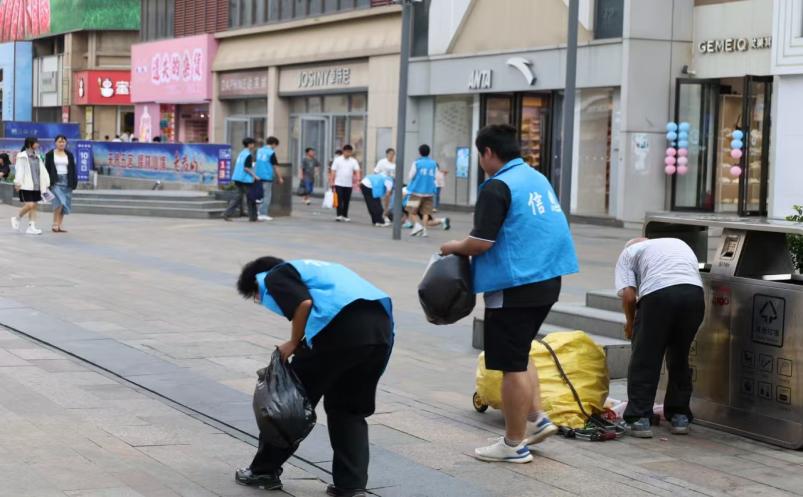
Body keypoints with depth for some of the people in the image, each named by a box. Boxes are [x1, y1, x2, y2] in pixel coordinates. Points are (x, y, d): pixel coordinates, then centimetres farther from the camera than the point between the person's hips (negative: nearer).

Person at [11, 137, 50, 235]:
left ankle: (31, 227, 6)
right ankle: (16, 219, 9)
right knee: (29, 205, -13)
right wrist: (17, 182, -18)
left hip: (36, 186, 7)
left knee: (34, 206, 4)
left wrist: (46, 183, 12)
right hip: (26, 186, -7)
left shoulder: (37, 157, 15)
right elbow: (19, 170, -11)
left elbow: (42, 171, 16)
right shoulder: (22, 156, -5)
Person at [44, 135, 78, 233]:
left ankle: (59, 225, 8)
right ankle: (55, 224, -10)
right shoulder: (50, 155, 4)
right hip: (55, 181, -4)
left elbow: (73, 170, 12)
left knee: (64, 205, 2)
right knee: (59, 202, -19)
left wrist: (74, 182, 4)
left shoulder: (69, 155, 12)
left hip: (66, 181, 4)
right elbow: (47, 169, 3)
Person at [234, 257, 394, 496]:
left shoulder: (275, 276, 14)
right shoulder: (311, 268, 38)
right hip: (382, 327, 7)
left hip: (340, 329, -7)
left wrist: (294, 343, 6)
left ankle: (264, 471, 22)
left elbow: (304, 303, -7)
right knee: (350, 410, 19)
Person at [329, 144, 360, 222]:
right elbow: (333, 171, -1)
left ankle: (345, 216, 14)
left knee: (347, 201, 7)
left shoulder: (353, 161, 5)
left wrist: (358, 180, -23)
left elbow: (357, 171, -6)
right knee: (339, 200, -6)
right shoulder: (337, 160, 0)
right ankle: (339, 215, -7)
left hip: (349, 184, 2)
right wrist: (331, 181, -7)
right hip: (339, 183, -2)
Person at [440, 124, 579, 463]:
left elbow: (481, 242, -19)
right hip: (547, 280, 9)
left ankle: (514, 445, 7)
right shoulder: (538, 178, 13)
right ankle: (536, 419, 19)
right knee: (519, 354, 24)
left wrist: (454, 247, 1)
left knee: (512, 365, 0)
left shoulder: (498, 187, -14)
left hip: (515, 285, -9)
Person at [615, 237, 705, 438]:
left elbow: (628, 295, 6)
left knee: (644, 361, 8)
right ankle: (680, 417, 23)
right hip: (694, 292, 4)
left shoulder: (628, 252, 21)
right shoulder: (679, 243, 37)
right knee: (679, 359, 20)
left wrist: (630, 324, 23)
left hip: (658, 295, -4)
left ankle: (639, 419, 5)